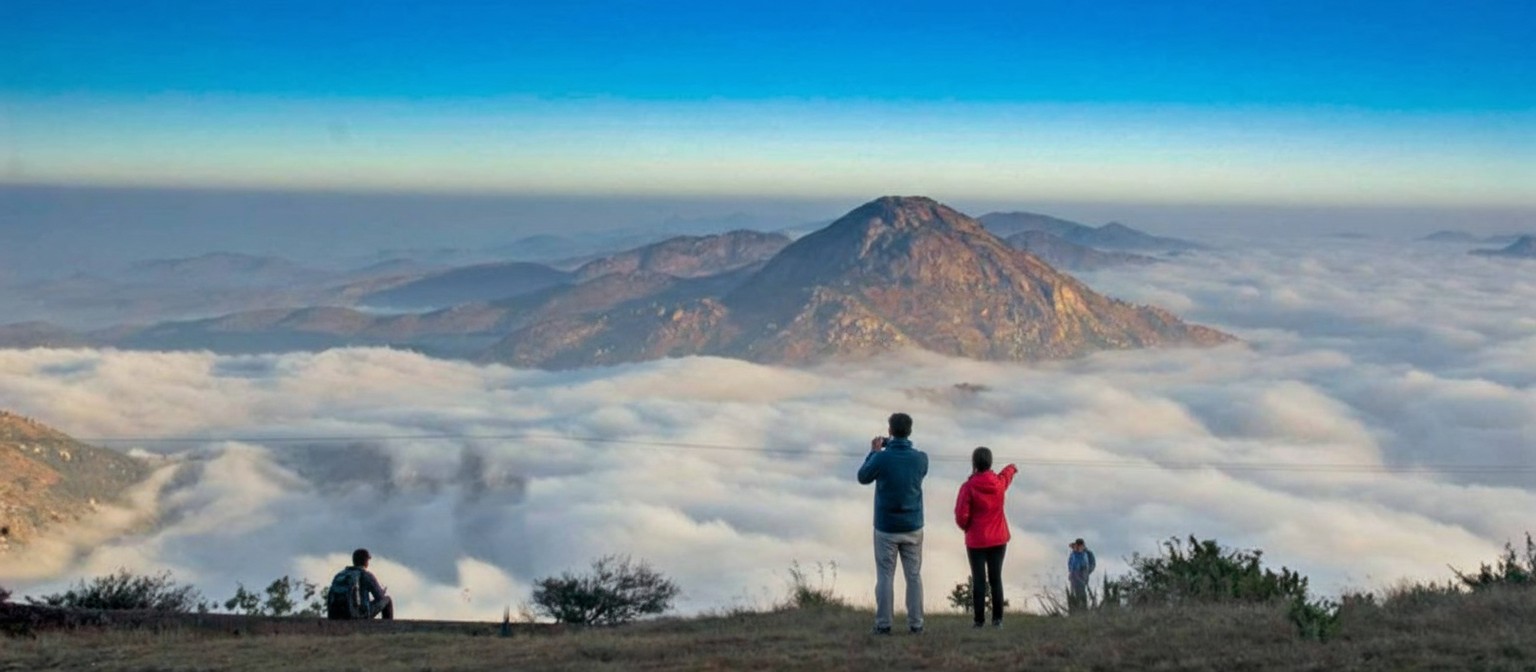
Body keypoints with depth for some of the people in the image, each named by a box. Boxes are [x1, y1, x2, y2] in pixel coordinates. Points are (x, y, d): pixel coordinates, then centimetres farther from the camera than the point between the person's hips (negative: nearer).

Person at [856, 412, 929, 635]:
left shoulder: (881, 458, -15)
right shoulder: (921, 458, -7)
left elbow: (863, 477, 2)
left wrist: (874, 452, 12)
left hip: (886, 528, -2)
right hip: (913, 527, 2)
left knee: (885, 576, 5)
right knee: (914, 575, 9)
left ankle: (883, 624, 5)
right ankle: (915, 624, 9)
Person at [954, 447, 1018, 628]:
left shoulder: (968, 487, -14)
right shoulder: (999, 482, -1)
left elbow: (961, 517, -15)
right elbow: (1007, 474, 26)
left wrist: (966, 528, 8)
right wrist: (1012, 468, 50)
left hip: (976, 541, -3)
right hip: (999, 539, 3)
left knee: (978, 580, -1)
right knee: (995, 579, 9)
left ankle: (979, 620, -4)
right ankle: (997, 619, 7)